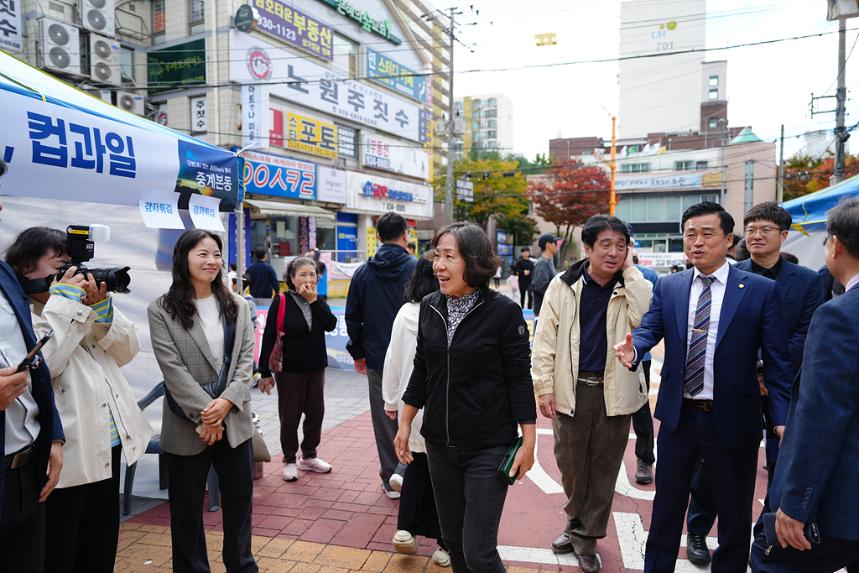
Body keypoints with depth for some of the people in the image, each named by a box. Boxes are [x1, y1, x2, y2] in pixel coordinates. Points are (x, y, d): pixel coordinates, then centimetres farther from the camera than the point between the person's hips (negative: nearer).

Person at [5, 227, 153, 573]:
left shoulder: (77, 303, 12)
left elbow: (127, 352, 9)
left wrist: (101, 307, -6)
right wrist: (63, 303, -18)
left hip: (108, 449, 7)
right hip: (65, 457, -7)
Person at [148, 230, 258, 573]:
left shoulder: (235, 305, 6)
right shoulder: (162, 310, -6)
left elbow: (246, 357, 0)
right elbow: (172, 368, -12)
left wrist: (227, 401, -13)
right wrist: (205, 413, -16)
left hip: (234, 418, 4)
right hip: (188, 424, -3)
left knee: (240, 496, 15)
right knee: (187, 505, 11)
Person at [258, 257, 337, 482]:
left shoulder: (319, 302, 4)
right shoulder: (281, 302, -10)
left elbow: (331, 324, -13)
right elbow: (269, 338, -11)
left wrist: (313, 301, -17)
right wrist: (265, 372, -13)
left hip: (315, 368, 5)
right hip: (290, 369, -4)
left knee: (315, 413, 12)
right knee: (290, 416, 5)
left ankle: (309, 456, 30)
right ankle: (289, 460, 23)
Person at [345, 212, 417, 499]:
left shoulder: (363, 273, 3)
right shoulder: (417, 269, -8)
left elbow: (353, 317, 8)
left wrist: (358, 352, 17)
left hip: (377, 358, 3)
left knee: (385, 419, 10)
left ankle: (390, 479, 19)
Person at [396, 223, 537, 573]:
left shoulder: (503, 311, -14)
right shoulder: (430, 307, 0)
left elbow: (519, 378, -9)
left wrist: (529, 441, -8)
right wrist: (405, 423, 10)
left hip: (488, 448, -5)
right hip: (439, 445, 5)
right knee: (453, 540, 18)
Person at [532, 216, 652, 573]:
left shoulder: (632, 287, 0)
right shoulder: (563, 286, -3)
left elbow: (645, 318, -21)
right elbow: (545, 340, -3)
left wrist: (630, 270, -14)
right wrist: (544, 388, -7)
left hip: (614, 392, 1)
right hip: (571, 389, 0)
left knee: (604, 467, 11)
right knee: (570, 463, 12)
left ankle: (587, 536, 28)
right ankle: (576, 521, 38)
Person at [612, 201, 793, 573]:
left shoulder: (761, 290, -5)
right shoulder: (667, 287, 3)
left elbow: (777, 360, -6)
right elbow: (649, 328, -7)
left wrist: (782, 417, -13)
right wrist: (634, 348, -30)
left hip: (733, 420, -2)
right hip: (678, 416, 2)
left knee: (735, 514, 16)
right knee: (666, 505, 17)